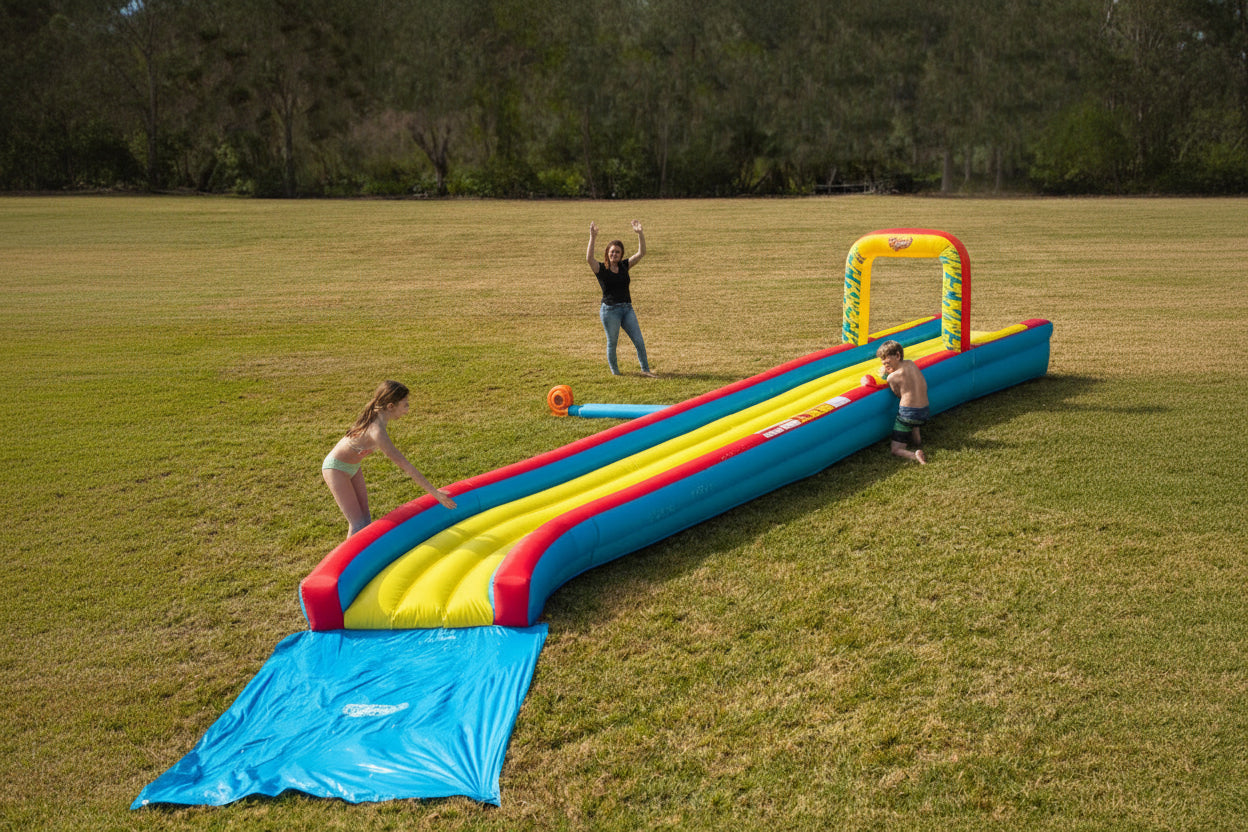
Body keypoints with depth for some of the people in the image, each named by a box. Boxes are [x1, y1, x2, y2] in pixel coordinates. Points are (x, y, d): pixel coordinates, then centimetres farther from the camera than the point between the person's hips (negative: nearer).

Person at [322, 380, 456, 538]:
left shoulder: (378, 414, -12)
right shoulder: (377, 431, -37)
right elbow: (405, 465, -37)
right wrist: (434, 492, -36)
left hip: (352, 466, 9)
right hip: (336, 469, -9)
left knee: (365, 519, 9)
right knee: (358, 524, -6)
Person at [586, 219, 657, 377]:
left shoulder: (625, 266, 9)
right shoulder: (600, 268, -3)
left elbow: (641, 253, 3)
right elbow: (589, 258, -23)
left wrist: (640, 233, -8)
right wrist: (592, 238, -32)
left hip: (627, 308, 4)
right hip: (610, 310, -4)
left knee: (639, 341, 1)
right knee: (612, 343, 4)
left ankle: (645, 370, 13)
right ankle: (615, 373, 20)